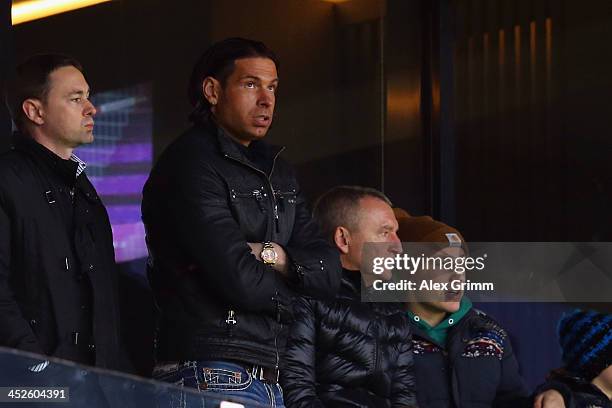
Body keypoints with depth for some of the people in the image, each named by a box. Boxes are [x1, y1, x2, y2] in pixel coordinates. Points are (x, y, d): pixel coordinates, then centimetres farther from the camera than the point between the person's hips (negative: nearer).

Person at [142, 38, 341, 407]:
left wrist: (273, 255, -7)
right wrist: (288, 292, 3)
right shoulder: (190, 165, -8)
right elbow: (240, 280, -17)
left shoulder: (279, 173, 20)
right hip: (213, 375, -8)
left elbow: (329, 272, 12)